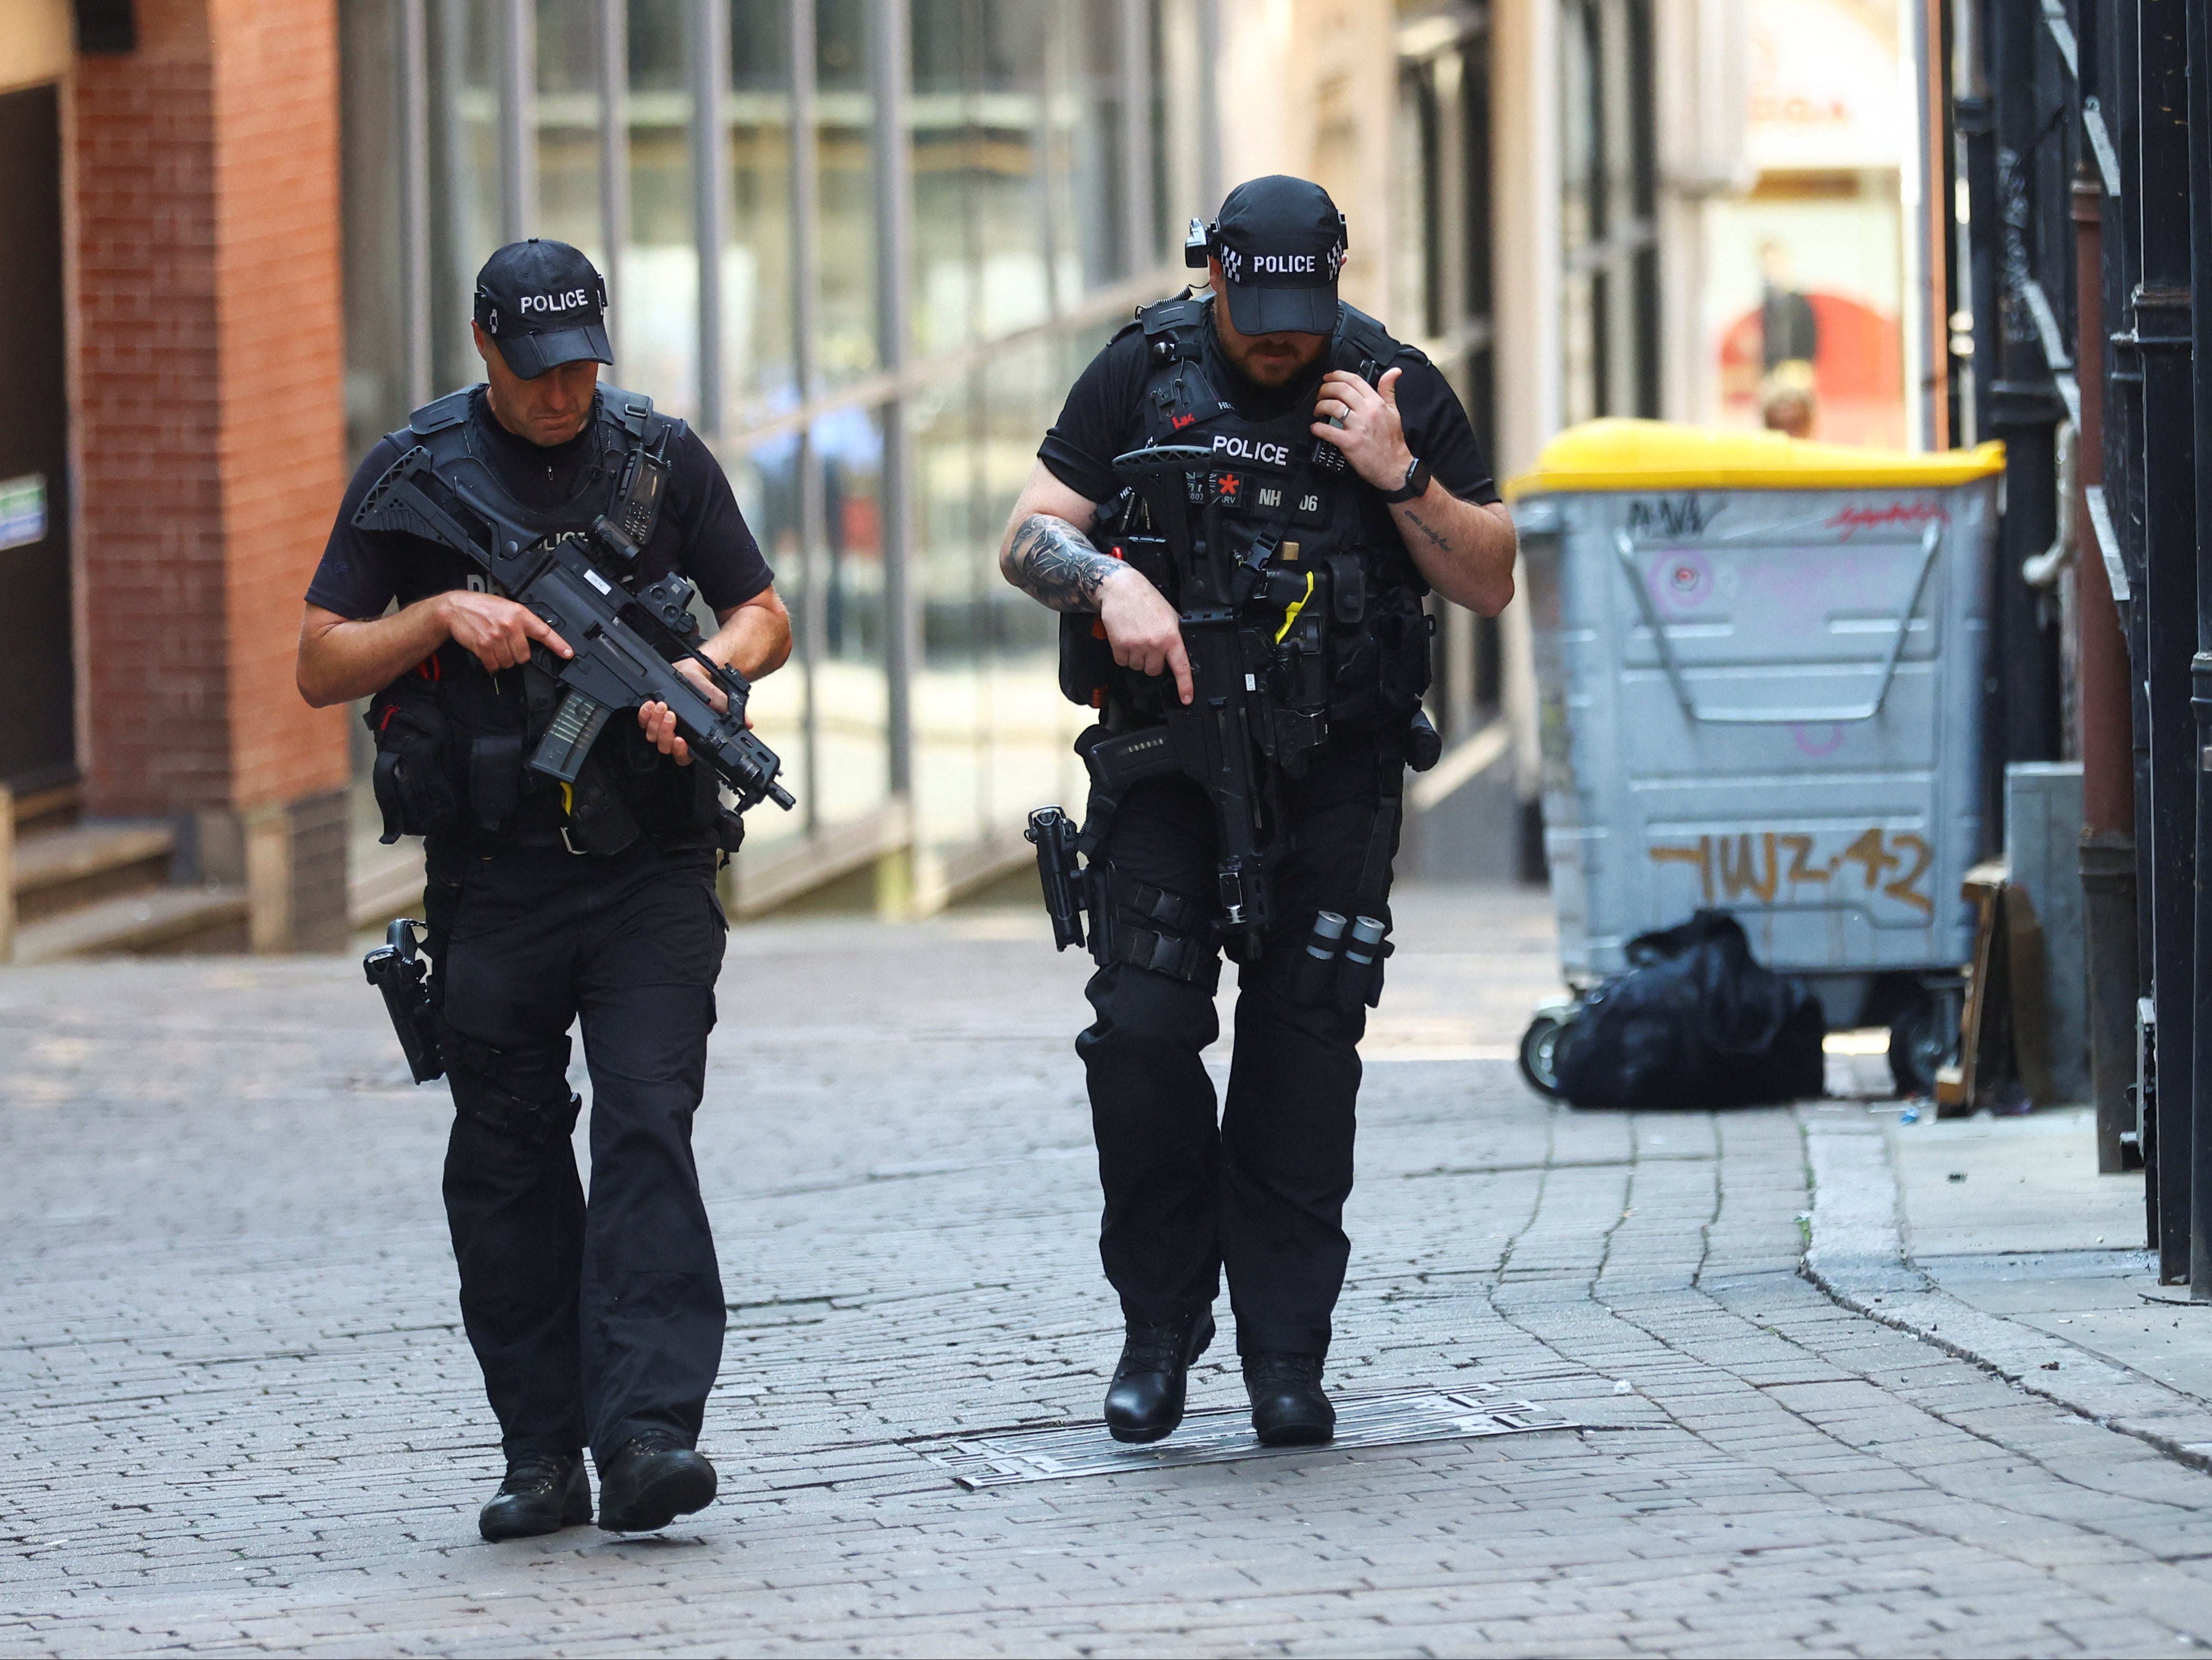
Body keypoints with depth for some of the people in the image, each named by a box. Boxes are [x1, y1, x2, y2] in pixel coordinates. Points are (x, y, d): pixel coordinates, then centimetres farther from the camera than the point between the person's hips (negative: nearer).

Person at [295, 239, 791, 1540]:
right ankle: (542, 1455, 10)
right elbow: (321, 667, 3)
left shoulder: (661, 457, 5)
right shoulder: (414, 476, 2)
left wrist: (706, 673, -9)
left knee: (647, 1124, -14)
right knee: (508, 1160, 4)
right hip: (492, 879, 1)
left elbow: (766, 614, 13)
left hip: (649, 864, -1)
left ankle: (646, 1436, -22)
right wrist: (442, 614, -13)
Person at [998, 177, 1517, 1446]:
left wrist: (1398, 476, -13)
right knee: (1143, 1034, -10)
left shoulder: (1399, 394, 1)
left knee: (1304, 1056, -2)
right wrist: (1113, 583, -18)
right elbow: (1028, 538, 3)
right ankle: (1161, 1324, 5)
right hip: (1164, 760, 0)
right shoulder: (1145, 375, 2)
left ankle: (1286, 1353, 5)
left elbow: (1492, 584, 2)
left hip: (1334, 780, 0)